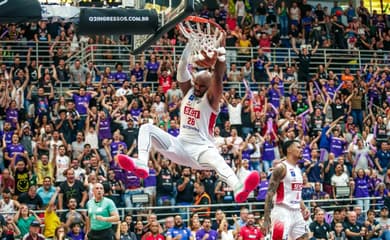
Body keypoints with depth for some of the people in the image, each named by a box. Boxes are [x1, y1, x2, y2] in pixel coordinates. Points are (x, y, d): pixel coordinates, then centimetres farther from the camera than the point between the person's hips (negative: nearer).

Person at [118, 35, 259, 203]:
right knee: (147, 128, -10)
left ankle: (238, 189, -67)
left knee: (217, 161, -40)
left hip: (201, 147, -5)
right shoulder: (188, 91, 11)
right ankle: (141, 165, -35)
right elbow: (182, 67, -3)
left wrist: (218, 55, -33)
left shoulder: (211, 98, -2)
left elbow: (218, 76, -20)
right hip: (180, 144, 5)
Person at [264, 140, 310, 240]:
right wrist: (266, 219, -20)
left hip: (296, 212, 9)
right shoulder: (281, 168, -11)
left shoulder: (298, 169, 15)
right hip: (283, 212, -9)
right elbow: (270, 193, -15)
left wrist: (304, 208, 9)